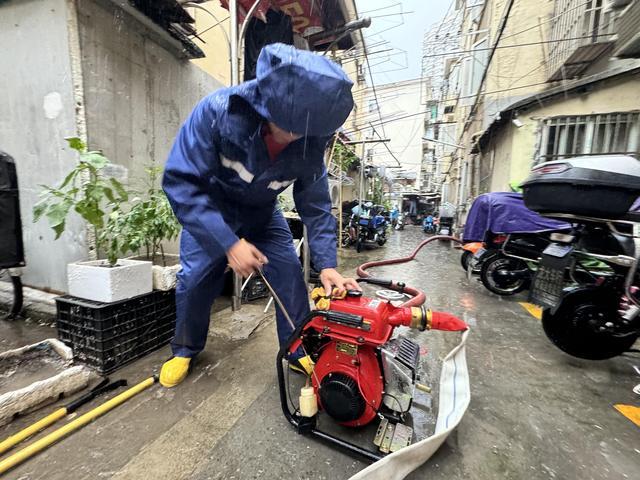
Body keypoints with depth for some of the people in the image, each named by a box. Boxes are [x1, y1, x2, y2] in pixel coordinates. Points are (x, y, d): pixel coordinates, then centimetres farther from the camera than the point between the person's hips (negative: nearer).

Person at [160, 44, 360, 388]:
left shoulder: (310, 143, -20)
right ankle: (185, 349, 23)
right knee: (195, 277, -9)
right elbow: (181, 182, -29)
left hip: (261, 212, 2)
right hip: (211, 207, -1)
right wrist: (228, 243, -37)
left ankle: (299, 352, 15)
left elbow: (316, 206, -13)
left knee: (290, 274, -6)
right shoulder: (218, 110, -30)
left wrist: (326, 264, -23)